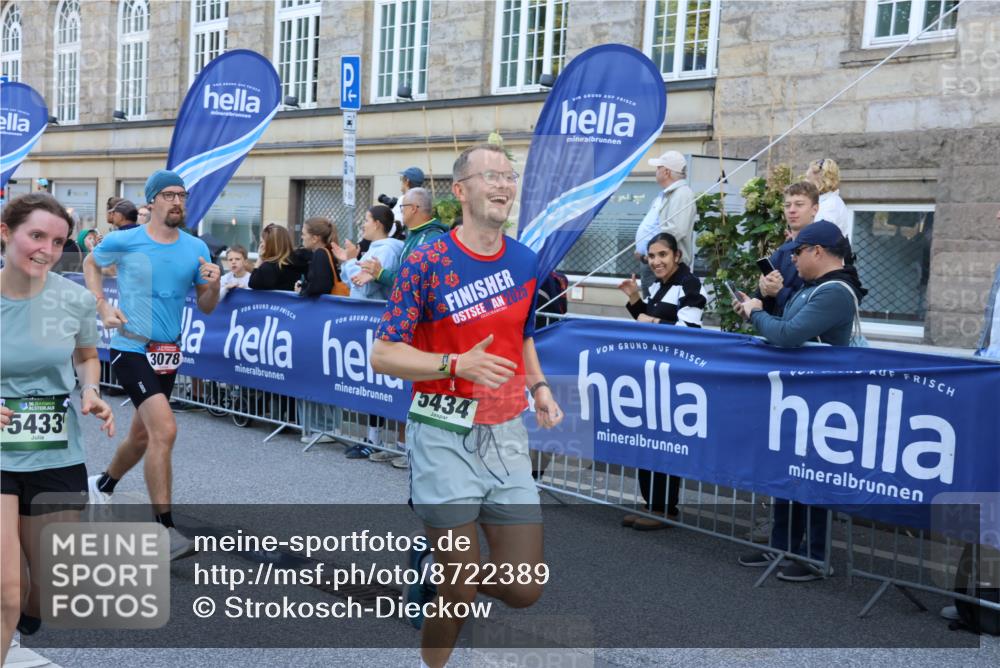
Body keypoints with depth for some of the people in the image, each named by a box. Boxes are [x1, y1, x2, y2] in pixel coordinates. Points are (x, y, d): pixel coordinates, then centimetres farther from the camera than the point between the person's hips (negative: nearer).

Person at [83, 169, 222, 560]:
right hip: (131, 349, -5)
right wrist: (103, 308, -2)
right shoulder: (123, 242, -8)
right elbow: (90, 264, 12)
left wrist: (213, 284, -16)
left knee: (142, 435, 20)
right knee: (165, 430, -20)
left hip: (168, 351, 6)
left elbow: (206, 308, 6)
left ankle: (103, 485, 51)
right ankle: (165, 529, -12)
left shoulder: (196, 248, 1)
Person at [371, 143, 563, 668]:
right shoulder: (426, 262, -9)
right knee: (459, 592, -2)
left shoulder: (525, 260, 8)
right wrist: (457, 364, -22)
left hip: (507, 435, 5)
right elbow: (382, 355, -9)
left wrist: (538, 386, 7)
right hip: (445, 438, -5)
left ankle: (435, 569, 33)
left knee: (524, 589, 5)